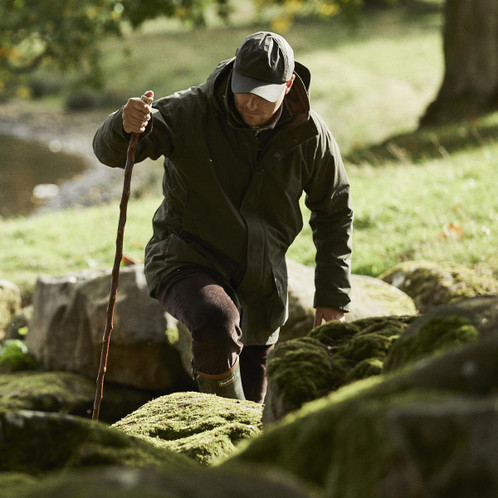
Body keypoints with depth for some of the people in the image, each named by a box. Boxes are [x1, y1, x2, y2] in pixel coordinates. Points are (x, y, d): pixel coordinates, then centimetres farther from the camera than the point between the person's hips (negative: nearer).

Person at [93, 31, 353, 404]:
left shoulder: (310, 136, -7)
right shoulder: (192, 111, -16)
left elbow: (335, 213, 6)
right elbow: (110, 151, -20)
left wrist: (332, 296, 4)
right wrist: (127, 126, -45)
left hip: (258, 283, 4)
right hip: (186, 261, -3)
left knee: (252, 395, 13)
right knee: (217, 323, -36)